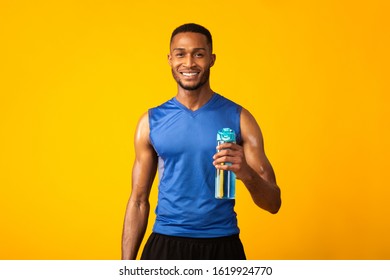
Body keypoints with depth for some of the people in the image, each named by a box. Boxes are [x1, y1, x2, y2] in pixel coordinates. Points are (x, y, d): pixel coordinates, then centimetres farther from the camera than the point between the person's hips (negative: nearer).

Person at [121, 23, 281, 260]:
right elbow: (138, 201, 6)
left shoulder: (238, 118, -2)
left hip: (222, 248, -1)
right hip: (165, 245, 1)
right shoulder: (152, 121, 2)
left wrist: (246, 173, -24)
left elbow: (273, 203, -3)